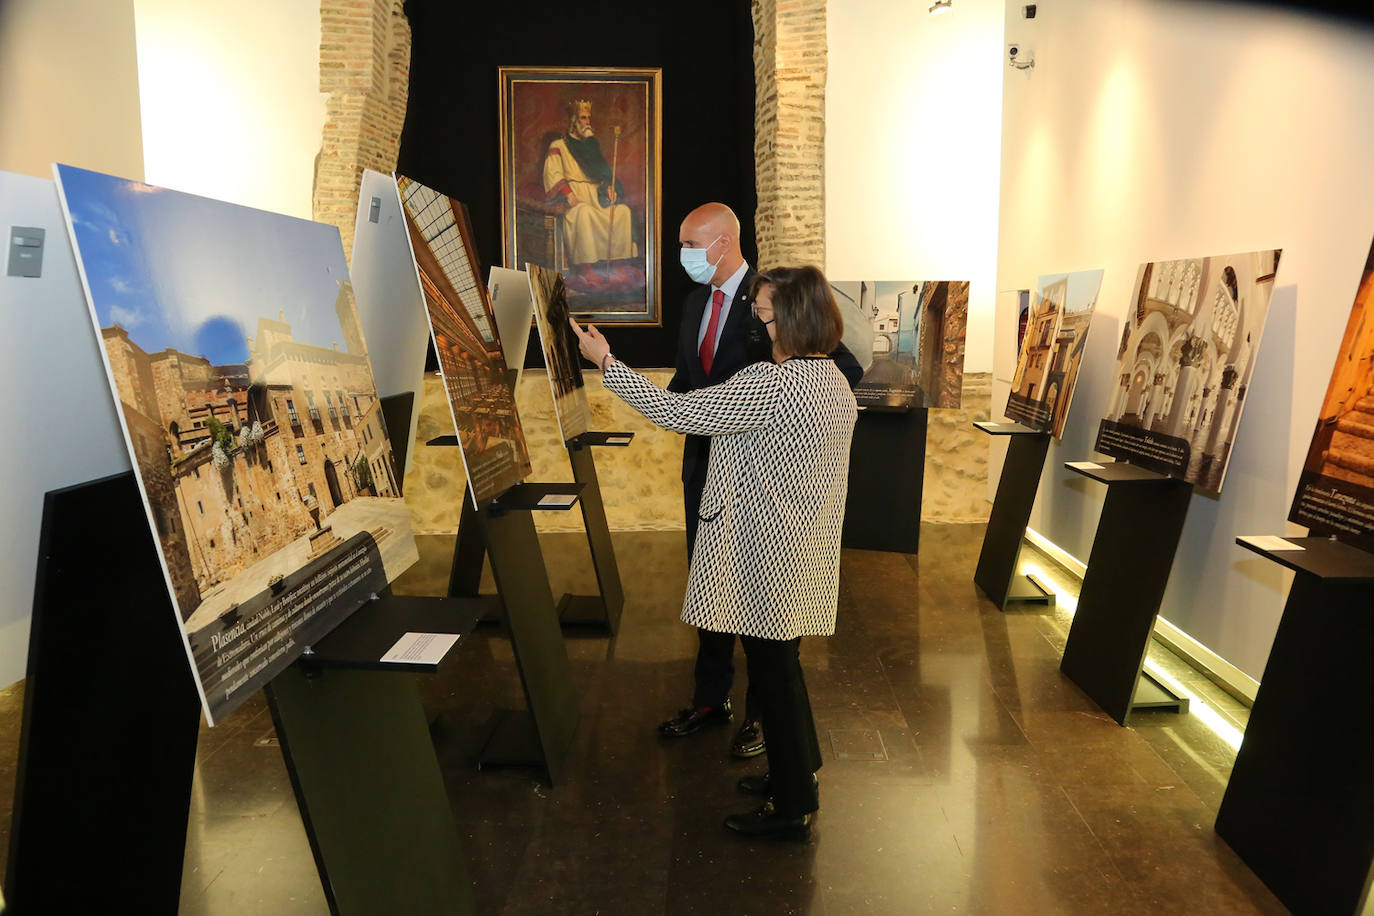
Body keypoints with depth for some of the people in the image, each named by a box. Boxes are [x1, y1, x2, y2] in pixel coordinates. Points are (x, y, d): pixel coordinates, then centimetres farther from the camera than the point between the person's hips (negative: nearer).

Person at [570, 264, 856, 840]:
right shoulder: (834, 380, 6)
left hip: (766, 555, -9)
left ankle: (791, 809, 19)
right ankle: (797, 776, 39)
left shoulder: (770, 385, -24)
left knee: (772, 669, 4)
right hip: (806, 550, 9)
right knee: (780, 663, 22)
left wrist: (605, 361, -11)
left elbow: (676, 412, -20)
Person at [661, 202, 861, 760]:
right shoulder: (696, 300, 9)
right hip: (705, 463, 7)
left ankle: (763, 712, 23)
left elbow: (847, 370, -15)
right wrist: (672, 401, -2)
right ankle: (710, 699, 32)